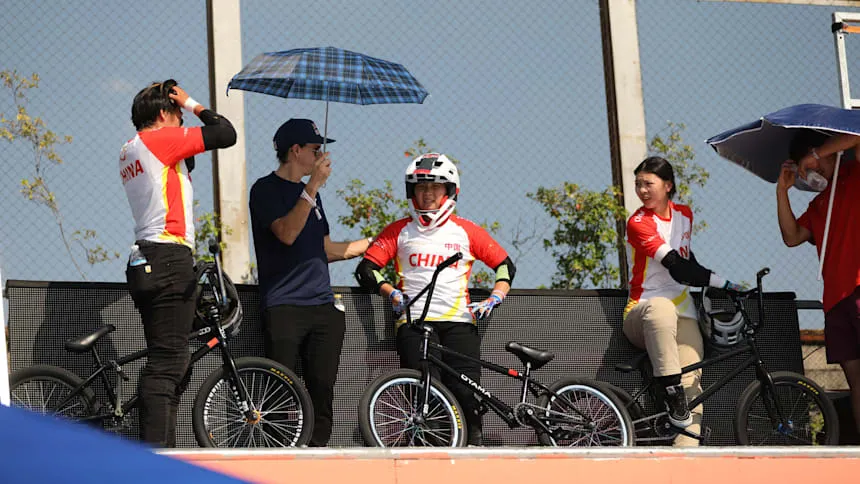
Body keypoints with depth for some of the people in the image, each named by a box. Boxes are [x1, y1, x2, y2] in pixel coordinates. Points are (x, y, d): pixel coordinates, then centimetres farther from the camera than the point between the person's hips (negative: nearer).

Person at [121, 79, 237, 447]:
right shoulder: (159, 139, -6)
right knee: (167, 364, -13)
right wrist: (192, 104, 7)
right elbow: (226, 134, -9)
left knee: (167, 365, 13)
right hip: (169, 259, -10)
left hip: (146, 262, 10)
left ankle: (161, 454, 14)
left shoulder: (130, 151, 21)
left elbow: (183, 168, 30)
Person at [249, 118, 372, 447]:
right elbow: (287, 233, -18)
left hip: (323, 305, 7)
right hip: (284, 306, -7)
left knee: (322, 388, 1)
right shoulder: (266, 189, -1)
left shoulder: (310, 192, 22)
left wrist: (370, 244, 21)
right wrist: (313, 186, -19)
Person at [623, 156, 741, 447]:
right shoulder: (638, 223, -9)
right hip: (641, 317, -5)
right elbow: (677, 269, -19)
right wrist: (723, 284, -24)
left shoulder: (684, 215, 12)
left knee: (693, 381, -21)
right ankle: (671, 394, -44)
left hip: (682, 315, 5)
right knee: (661, 307, -43)